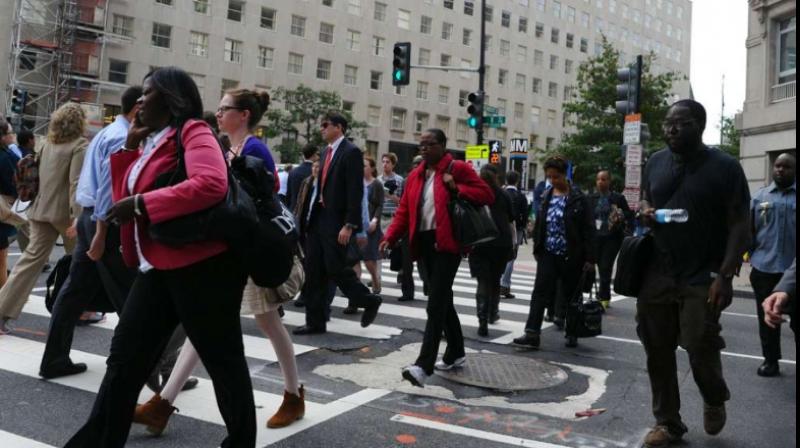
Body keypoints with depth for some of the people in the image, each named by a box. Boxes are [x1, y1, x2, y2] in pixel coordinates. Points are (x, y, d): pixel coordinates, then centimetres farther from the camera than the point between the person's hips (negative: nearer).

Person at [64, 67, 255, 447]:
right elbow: (125, 197, 17)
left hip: (203, 266, -9)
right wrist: (129, 148, 8)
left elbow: (211, 184, -27)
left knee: (223, 361, 4)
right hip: (157, 269, 9)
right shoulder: (152, 144, 19)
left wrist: (140, 204, -21)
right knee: (123, 359, 11)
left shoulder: (193, 131, -8)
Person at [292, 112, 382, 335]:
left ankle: (369, 300, 19)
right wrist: (311, 216, 12)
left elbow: (355, 191, -16)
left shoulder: (351, 152, -9)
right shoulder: (326, 152, 16)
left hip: (336, 221, -8)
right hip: (318, 218, 8)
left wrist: (349, 225, -21)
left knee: (336, 268, -4)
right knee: (313, 271, 7)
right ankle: (315, 321, 16)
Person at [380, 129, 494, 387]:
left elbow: (487, 195, -5)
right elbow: (404, 211, 11)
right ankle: (456, 353, 32)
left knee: (435, 304, -13)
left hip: (447, 243, -7)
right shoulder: (415, 176, 16)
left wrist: (457, 189, -17)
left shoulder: (458, 169, -2)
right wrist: (390, 238, -3)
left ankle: (424, 365, -16)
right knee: (442, 300, 17)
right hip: (424, 243, 7)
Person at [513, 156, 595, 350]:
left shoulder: (578, 198, -6)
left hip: (571, 256, -3)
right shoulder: (546, 197, 7)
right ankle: (532, 334, -8)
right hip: (548, 254, 3)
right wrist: (537, 249, 11)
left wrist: (589, 258, -11)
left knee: (572, 295, 8)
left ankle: (571, 334, 23)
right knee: (540, 292, -6)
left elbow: (588, 230, -7)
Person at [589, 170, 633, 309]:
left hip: (612, 237, -3)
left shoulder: (618, 198, 1)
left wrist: (622, 215, -15)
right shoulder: (592, 198, 8)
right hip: (596, 236, 3)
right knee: (601, 267, 7)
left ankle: (602, 297, -3)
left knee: (606, 267, -9)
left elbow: (630, 214, 5)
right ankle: (605, 298, 19)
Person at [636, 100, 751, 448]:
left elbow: (739, 225, -6)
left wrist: (725, 275, -16)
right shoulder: (655, 162, 10)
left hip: (703, 277, -4)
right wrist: (645, 212, -3)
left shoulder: (725, 167, -4)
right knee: (657, 352, 7)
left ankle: (714, 400, 30)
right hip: (656, 275, 4)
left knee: (700, 348, -4)